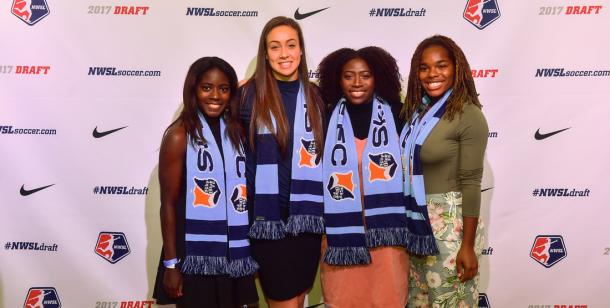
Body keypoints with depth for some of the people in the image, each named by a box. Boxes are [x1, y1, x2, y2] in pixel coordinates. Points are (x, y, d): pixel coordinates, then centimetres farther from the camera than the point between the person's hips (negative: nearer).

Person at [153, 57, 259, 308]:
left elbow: (245, 191, 10)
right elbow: (168, 203, -8)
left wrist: (253, 250, 8)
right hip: (195, 257, -5)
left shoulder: (237, 131, 7)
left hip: (235, 255, 5)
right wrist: (171, 263, -10)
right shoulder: (179, 136, -9)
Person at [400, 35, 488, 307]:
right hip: (414, 220, 6)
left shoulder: (468, 115, -13)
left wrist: (468, 245, -15)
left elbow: (471, 182, -15)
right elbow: (408, 168, 8)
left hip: (449, 222, -6)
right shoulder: (416, 109, 6)